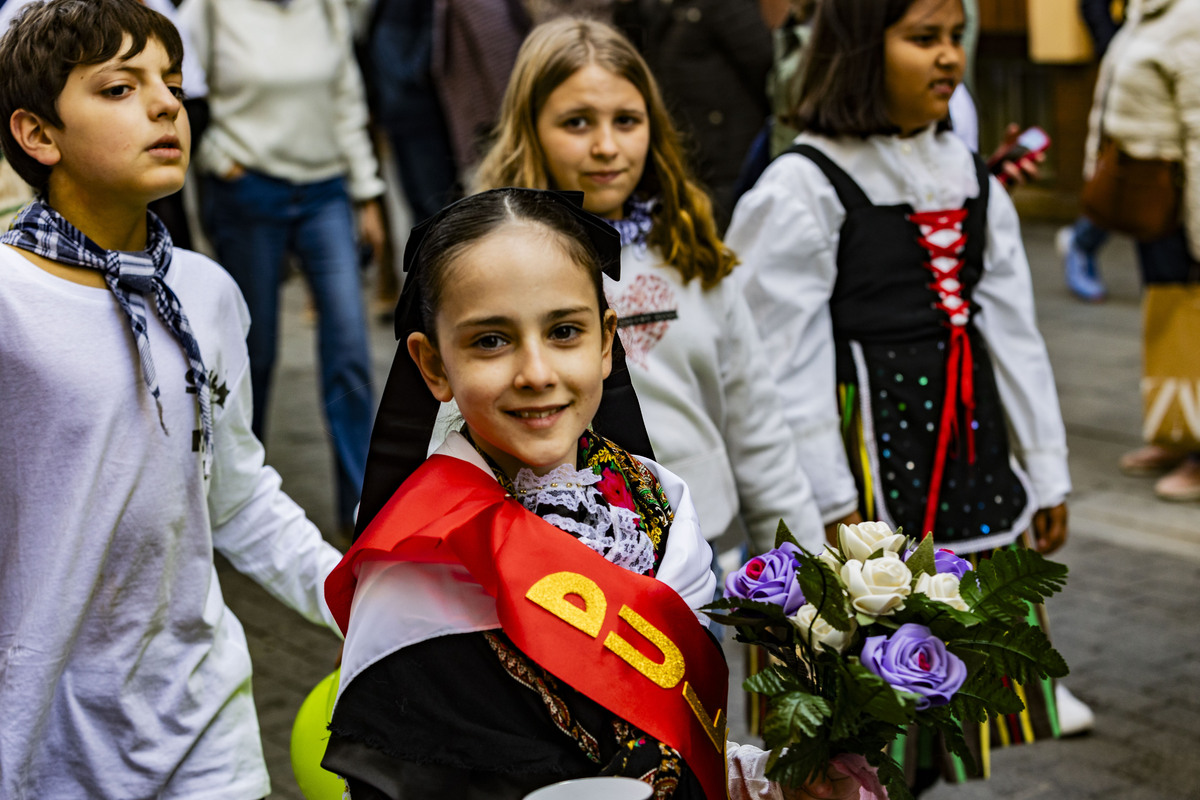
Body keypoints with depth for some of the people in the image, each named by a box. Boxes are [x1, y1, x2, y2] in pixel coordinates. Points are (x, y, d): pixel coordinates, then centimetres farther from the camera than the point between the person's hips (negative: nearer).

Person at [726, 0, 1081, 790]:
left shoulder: (971, 176, 9)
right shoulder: (803, 187, -12)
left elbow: (1012, 330, 11)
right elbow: (789, 361, -14)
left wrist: (1047, 474, 11)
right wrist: (831, 503, -15)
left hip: (970, 447, 7)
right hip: (868, 444, -6)